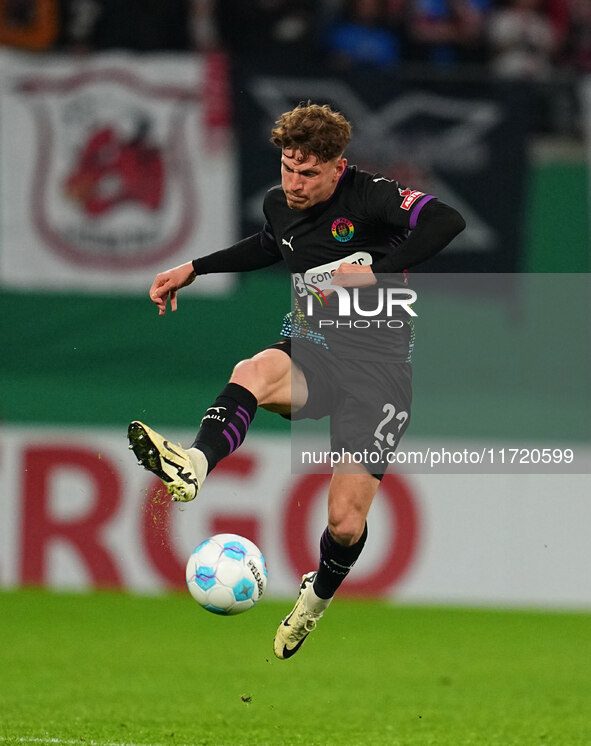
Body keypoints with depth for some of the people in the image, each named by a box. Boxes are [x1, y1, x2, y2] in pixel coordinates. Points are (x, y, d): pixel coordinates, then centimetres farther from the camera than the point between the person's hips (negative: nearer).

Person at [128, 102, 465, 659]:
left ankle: (319, 594, 27)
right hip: (314, 354, 4)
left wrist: (376, 272, -31)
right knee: (253, 371, -35)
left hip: (379, 368, -4)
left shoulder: (367, 195, -14)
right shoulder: (279, 204, 5)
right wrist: (193, 269, 26)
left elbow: (446, 221, -27)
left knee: (346, 522, -8)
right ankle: (193, 466, -61)